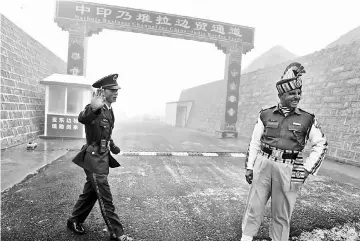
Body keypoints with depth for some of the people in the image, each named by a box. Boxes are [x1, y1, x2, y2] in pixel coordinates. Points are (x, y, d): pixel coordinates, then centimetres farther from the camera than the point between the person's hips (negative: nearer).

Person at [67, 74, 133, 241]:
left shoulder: (109, 110, 8)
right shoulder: (96, 109, -19)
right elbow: (82, 118, -44)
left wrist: (113, 146, 13)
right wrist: (92, 109, -65)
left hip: (103, 158, 9)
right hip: (94, 158, -9)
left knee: (90, 192, 20)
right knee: (105, 197, 0)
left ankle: (74, 221, 40)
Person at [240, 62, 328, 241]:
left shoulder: (307, 119, -1)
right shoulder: (265, 115, 1)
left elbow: (321, 145, 8)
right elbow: (255, 142, 5)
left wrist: (307, 169, 0)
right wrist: (249, 167, 3)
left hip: (289, 171, -1)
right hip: (263, 166, 1)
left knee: (282, 212, 12)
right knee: (254, 205, 9)